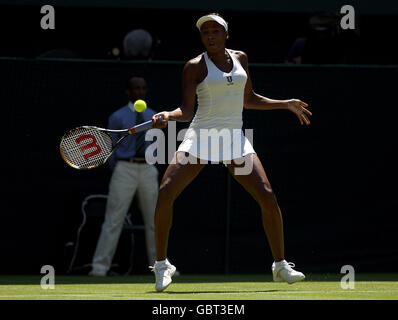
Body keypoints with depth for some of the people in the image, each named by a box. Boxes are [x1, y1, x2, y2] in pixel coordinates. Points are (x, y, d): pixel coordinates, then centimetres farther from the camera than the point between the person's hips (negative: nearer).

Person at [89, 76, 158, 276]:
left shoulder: (154, 117, 13)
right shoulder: (117, 117, 2)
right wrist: (117, 174, 3)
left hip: (148, 169, 4)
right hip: (125, 168, -4)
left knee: (154, 220, 6)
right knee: (114, 219, -9)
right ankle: (100, 266, -10)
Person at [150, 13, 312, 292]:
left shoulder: (240, 58, 10)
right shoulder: (195, 67, -3)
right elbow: (187, 111, -9)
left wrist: (286, 104, 23)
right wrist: (168, 116, -29)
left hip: (235, 140, 3)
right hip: (200, 137, -3)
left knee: (268, 198, -8)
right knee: (165, 194, -18)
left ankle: (281, 265, 9)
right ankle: (162, 265, -2)